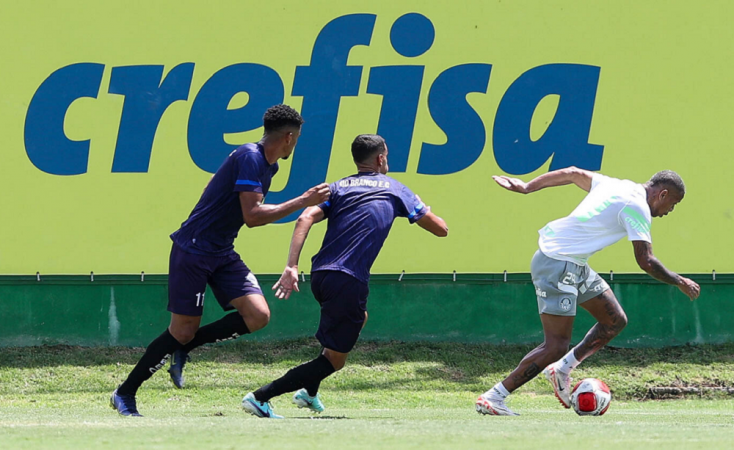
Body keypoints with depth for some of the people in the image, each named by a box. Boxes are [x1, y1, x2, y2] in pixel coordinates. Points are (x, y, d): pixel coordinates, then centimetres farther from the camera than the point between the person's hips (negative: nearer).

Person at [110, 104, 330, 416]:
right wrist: (302, 202, -22)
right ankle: (124, 394, 11)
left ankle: (184, 348, 7)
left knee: (258, 315, -10)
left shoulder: (268, 165, 10)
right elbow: (252, 216, -25)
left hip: (222, 254, 8)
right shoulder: (249, 158, -19)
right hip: (193, 250, -8)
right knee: (183, 330, -5)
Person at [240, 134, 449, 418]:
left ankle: (309, 392, 30)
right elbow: (441, 229, 14)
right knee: (334, 359, 0)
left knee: (359, 318, 35)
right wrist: (423, 212, 37)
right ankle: (261, 397, -13)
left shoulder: (338, 188, 16)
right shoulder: (394, 190, 11)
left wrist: (292, 266, -9)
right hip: (349, 282, -6)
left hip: (319, 275, 6)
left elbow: (305, 219, -3)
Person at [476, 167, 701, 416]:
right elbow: (646, 262, -16)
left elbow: (574, 174, 23)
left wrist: (526, 187, 27)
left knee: (615, 320, 13)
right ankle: (492, 399, -10)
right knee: (556, 346, -12)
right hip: (559, 265, -10)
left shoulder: (616, 186, 14)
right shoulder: (637, 207, -13)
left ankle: (562, 370, 14)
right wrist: (680, 282, -3)